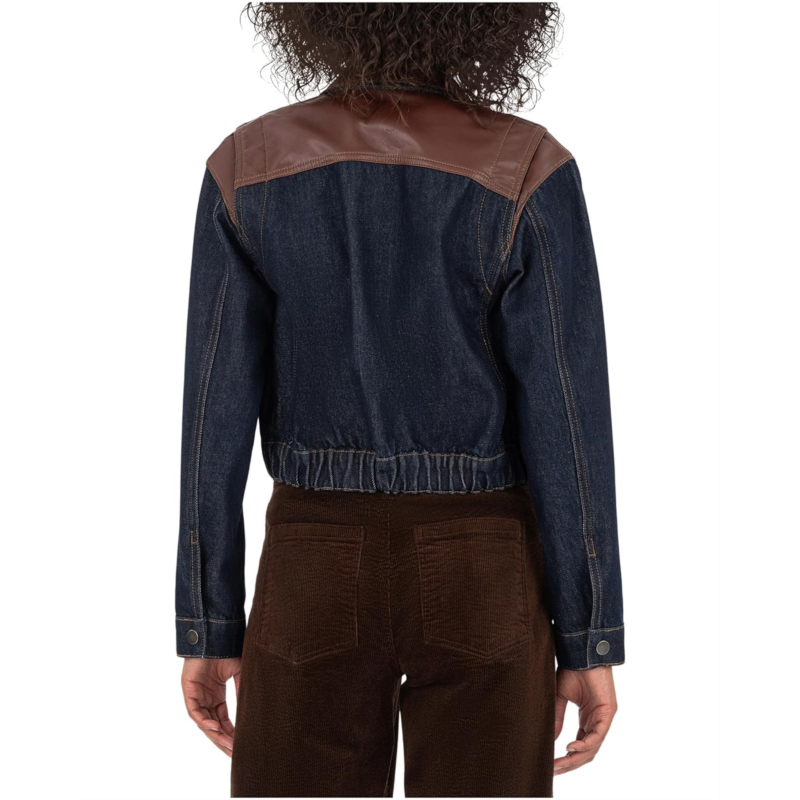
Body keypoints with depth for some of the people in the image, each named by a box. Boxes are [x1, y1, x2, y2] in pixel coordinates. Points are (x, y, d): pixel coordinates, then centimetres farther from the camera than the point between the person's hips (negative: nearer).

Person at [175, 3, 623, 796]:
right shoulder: (528, 174, -13)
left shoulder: (247, 168, -6)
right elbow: (567, 427, -12)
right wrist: (592, 641, -2)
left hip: (319, 575, 2)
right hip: (480, 576, -1)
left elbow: (215, 418, -5)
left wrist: (207, 627, 4)